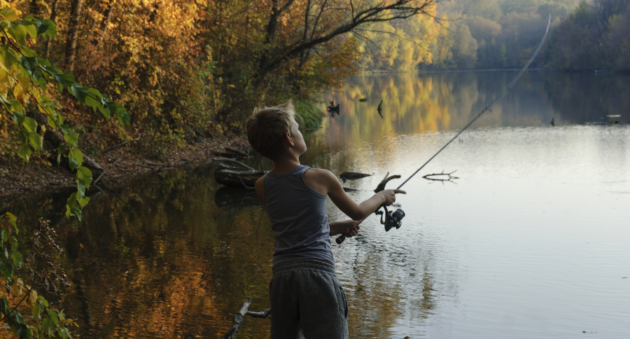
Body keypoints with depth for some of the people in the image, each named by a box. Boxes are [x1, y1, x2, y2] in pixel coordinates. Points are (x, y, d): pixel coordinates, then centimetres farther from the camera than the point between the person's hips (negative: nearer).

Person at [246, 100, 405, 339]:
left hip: (282, 275, 5)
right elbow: (358, 213, 14)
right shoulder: (319, 178, -4)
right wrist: (382, 197, 32)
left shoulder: (262, 186, 9)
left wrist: (340, 227, 28)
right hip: (317, 274, -5)